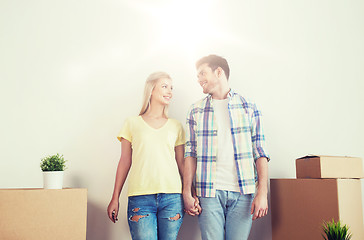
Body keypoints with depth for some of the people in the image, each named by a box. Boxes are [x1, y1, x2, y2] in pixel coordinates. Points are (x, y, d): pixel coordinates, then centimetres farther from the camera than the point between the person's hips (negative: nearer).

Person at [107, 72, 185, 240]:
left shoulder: (176, 126, 13)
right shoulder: (132, 123, 8)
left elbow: (181, 163, 14)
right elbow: (125, 162, 9)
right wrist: (115, 198, 8)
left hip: (172, 197, 2)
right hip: (140, 197, -1)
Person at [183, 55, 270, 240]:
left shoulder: (248, 107, 7)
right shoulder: (196, 111, 11)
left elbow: (260, 152, 3)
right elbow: (190, 153, 7)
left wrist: (262, 192, -6)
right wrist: (187, 192, -1)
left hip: (243, 192, 0)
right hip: (209, 192, 1)